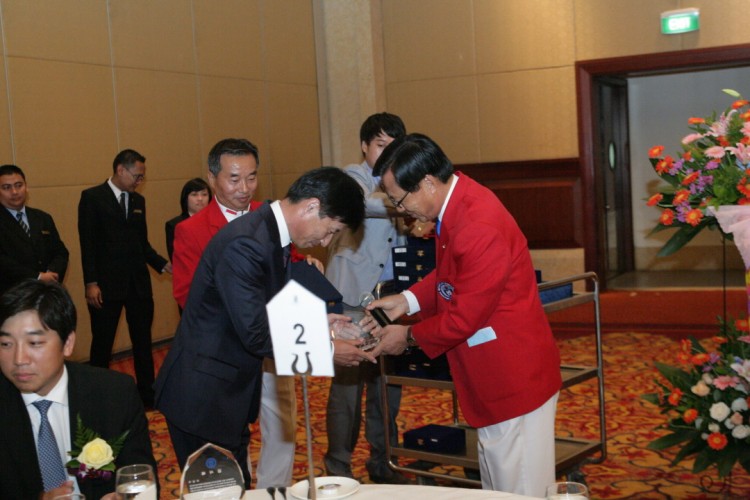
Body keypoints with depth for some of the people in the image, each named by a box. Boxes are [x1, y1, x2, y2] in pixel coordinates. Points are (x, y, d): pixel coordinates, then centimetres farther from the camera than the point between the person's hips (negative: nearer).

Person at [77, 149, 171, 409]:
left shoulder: (138, 201, 12)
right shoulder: (92, 197, -5)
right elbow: (87, 244, -9)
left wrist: (163, 264, -1)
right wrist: (91, 283, -15)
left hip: (138, 282, 5)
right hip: (106, 284, -5)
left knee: (143, 341, 11)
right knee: (102, 344, 5)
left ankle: (147, 394, 21)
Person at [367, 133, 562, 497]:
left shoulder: (480, 228, -28)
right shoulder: (458, 202, 2)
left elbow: (463, 318, -22)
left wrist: (409, 336, -7)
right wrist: (408, 300, 2)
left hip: (515, 379, -10)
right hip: (492, 379, 10)